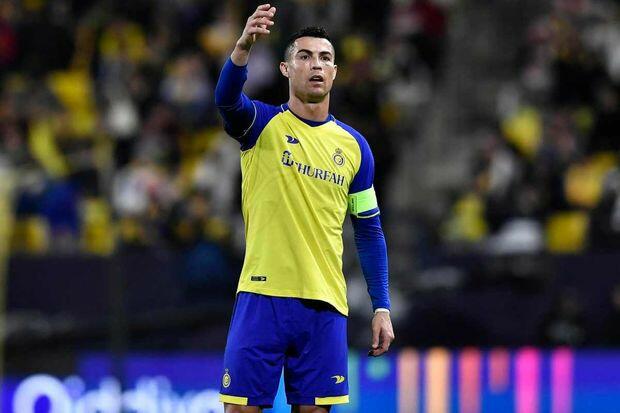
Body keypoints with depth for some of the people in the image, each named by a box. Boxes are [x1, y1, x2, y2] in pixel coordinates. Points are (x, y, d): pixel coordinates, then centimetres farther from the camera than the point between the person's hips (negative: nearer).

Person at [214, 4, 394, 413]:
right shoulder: (261, 123, 1)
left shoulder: (353, 145, 10)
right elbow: (227, 97, -23)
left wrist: (382, 307, 8)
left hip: (325, 304, 2)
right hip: (262, 297, -2)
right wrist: (243, 47, -43)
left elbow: (369, 232, 14)